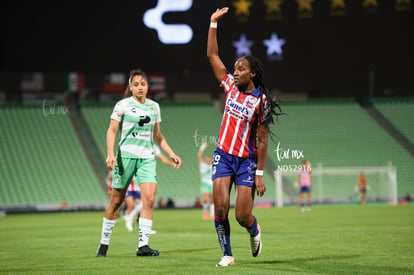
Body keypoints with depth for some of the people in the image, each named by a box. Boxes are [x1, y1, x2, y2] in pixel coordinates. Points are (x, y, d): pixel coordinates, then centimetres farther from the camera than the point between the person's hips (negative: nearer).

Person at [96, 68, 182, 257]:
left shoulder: (154, 106, 12)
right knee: (117, 200, 2)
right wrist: (110, 154, -16)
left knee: (149, 199, -14)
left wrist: (171, 154, 14)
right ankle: (104, 243, 16)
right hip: (126, 155, -3)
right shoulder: (123, 105, 0)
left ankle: (143, 245, -14)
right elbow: (112, 131, -2)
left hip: (147, 158, 3)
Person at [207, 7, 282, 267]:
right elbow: (212, 55, 7)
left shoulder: (261, 101, -10)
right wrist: (213, 23, 0)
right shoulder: (231, 86, 3)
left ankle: (255, 231, 32)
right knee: (220, 208, -10)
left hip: (246, 160, -4)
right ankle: (227, 254, 5)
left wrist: (259, 174, -12)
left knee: (243, 216, -4)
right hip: (223, 156, 4)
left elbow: (262, 140, -9)